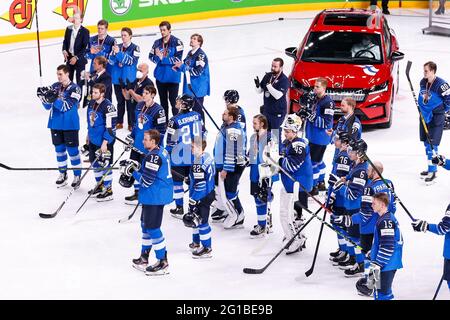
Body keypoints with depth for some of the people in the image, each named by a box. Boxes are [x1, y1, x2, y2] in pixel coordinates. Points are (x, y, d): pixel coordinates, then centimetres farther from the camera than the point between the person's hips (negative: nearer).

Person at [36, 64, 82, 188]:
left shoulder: (75, 89, -11)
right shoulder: (54, 87, 5)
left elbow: (67, 106, -22)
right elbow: (48, 106, 4)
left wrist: (54, 99, -33)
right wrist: (44, 97, -15)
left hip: (70, 125, -5)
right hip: (56, 123, 5)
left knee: (72, 150, 0)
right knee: (59, 149, 13)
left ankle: (77, 176, 11)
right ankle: (62, 174, 25)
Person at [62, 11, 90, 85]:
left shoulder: (85, 31, -10)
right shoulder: (69, 29, 6)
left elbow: (85, 47, -13)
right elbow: (65, 41, 14)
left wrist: (76, 57, -19)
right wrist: (64, 50, -6)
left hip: (79, 59, -4)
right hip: (69, 58, 4)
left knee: (79, 79, -1)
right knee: (68, 78, 8)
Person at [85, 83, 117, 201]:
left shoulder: (108, 107, -22)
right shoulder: (92, 103, 4)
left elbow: (110, 127, -22)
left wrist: (105, 143, -22)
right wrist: (88, 134, 25)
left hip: (104, 141, -8)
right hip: (93, 140, 8)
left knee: (105, 165, 0)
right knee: (95, 164, 18)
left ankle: (108, 190, 11)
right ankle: (100, 185, 35)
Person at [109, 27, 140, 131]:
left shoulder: (135, 48, -5)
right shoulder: (117, 47, 6)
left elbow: (132, 61, -18)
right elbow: (111, 61, 0)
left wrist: (119, 53, -24)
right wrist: (114, 53, -20)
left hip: (129, 79, -4)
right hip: (117, 78, 4)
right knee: (120, 101, 13)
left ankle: (131, 123, 9)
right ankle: (119, 122, 22)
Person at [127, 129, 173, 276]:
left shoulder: (153, 156, -22)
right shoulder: (161, 151, 8)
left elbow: (146, 181, -22)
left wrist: (134, 172, -7)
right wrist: (138, 166, 8)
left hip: (155, 197, -11)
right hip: (160, 194, 11)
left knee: (152, 228, -5)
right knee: (146, 225, 20)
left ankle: (163, 262, 0)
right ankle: (144, 258, 31)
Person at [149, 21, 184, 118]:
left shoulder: (177, 42, -11)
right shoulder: (157, 43, 5)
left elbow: (178, 59, -17)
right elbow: (151, 56, 7)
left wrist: (163, 58, -21)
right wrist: (157, 57, -15)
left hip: (173, 76, -5)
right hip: (160, 76, 5)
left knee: (173, 100, -3)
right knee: (163, 100, 15)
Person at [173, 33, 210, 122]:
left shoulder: (201, 55, -17)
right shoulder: (190, 53, 12)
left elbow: (198, 71, -25)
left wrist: (182, 66, -23)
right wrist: (178, 67, 3)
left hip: (198, 89, -9)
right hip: (189, 86, 9)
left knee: (197, 109, -4)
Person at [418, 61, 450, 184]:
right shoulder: (423, 82, 3)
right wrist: (422, 107, 14)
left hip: (436, 118, -8)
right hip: (425, 116, 8)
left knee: (432, 145, -9)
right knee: (426, 143, 15)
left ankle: (433, 172, -4)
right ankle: (431, 168, 28)